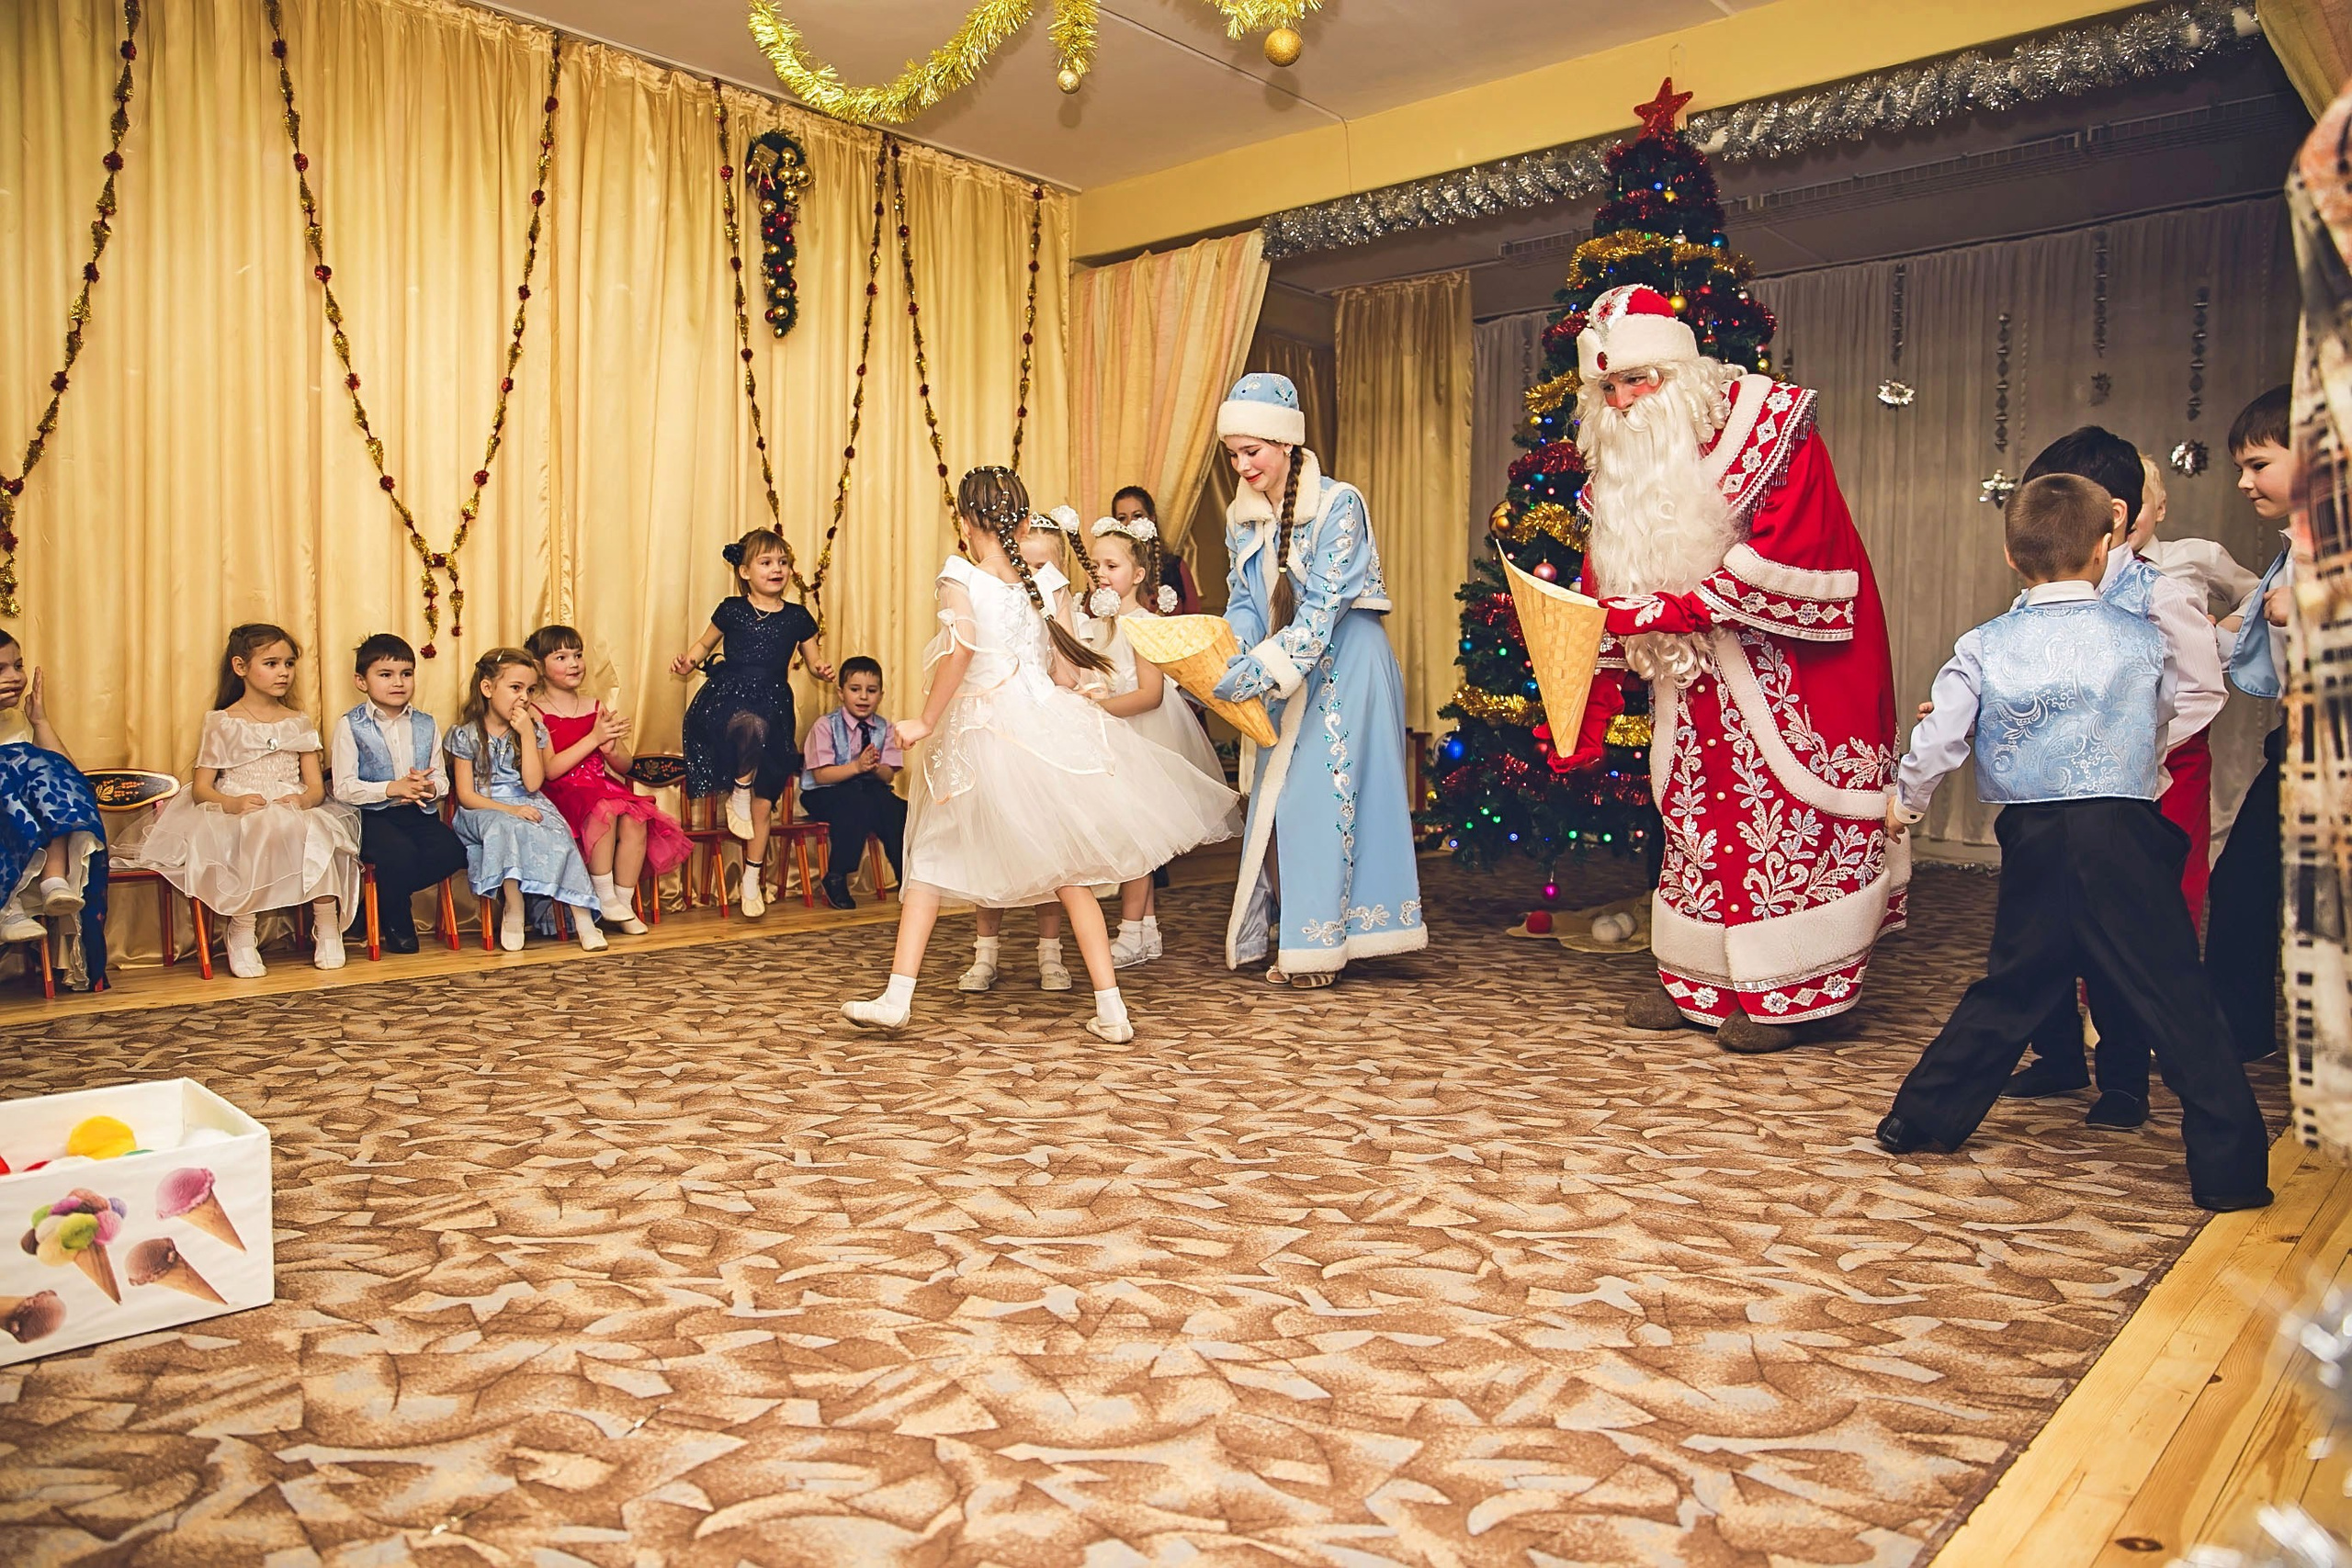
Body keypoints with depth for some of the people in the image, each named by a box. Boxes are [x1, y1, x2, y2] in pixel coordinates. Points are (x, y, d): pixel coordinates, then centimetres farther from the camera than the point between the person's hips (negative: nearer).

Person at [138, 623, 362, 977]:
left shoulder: (299, 723, 17)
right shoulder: (222, 723, 9)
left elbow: (317, 786, 8)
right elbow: (201, 788, 2)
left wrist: (302, 801, -16)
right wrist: (232, 803, -20)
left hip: (295, 815, 2)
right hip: (236, 818, -2)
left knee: (315, 832, -34)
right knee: (261, 830, -37)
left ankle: (327, 925, -29)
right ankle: (242, 933, -25)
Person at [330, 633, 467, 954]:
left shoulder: (426, 725, 13)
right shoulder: (350, 726, -1)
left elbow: (441, 780, 12)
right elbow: (344, 788, -9)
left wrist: (429, 787, -13)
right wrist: (392, 788, -21)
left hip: (418, 813, 4)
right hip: (372, 816, -4)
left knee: (451, 852, -24)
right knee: (400, 852, -33)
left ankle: (385, 901, 1)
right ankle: (397, 923, -3)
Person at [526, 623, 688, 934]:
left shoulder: (595, 707, 13)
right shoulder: (536, 713, -1)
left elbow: (624, 766, 14)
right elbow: (550, 770, -13)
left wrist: (612, 747, -10)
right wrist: (593, 738, -17)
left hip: (604, 787, 5)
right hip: (562, 795, -5)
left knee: (635, 821, -25)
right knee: (604, 810, -34)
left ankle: (624, 903, -14)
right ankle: (605, 899, -21)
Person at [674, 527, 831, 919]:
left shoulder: (797, 617, 7)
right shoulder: (732, 610, 4)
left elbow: (813, 659, 15)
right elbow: (705, 643, 18)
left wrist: (822, 669, -8)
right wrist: (689, 661, -3)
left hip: (773, 706, 2)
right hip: (728, 697, -2)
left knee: (764, 801, 3)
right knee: (752, 726, -41)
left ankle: (751, 881, 17)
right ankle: (738, 791, -11)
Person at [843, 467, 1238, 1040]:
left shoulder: (961, 577, -5)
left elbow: (960, 652, -19)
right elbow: (1067, 674, 7)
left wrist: (926, 722, -10)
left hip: (978, 734, -3)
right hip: (1045, 727, 4)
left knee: (931, 860, 10)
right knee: (1070, 868, 8)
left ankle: (897, 997, 7)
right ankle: (1111, 1009, 7)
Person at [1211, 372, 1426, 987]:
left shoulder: (1338, 505, -16)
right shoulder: (1243, 515, 5)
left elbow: (1321, 611, -22)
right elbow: (1242, 602, 4)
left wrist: (1258, 672, -29)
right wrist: (1232, 659, -16)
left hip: (1344, 666, -7)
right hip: (1289, 675, 7)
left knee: (1325, 792, -6)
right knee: (1277, 794, 5)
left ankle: (1321, 943, 5)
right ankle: (1294, 938, 15)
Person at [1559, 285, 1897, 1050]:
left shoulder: (1769, 423, -10)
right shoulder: (1618, 462, 7)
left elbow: (1786, 556, -20)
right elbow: (1607, 598, 6)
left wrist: (1674, 607, -25)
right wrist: (1585, 716, -1)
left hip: (1785, 666, -5)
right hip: (1689, 677, 5)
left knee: (1782, 813, -5)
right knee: (1695, 814, 6)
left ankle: (1790, 991, 5)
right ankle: (1697, 978, 16)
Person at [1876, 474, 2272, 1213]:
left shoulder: (1983, 647, -3)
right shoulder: (2142, 638, -1)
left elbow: (1938, 740, -2)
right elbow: (2161, 720, 15)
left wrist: (1905, 801, 15)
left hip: (2033, 843, 2)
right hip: (2125, 836, -2)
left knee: (2013, 987, 16)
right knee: (2176, 1001, 5)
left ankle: (1920, 1120, 21)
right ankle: (2230, 1167, 8)